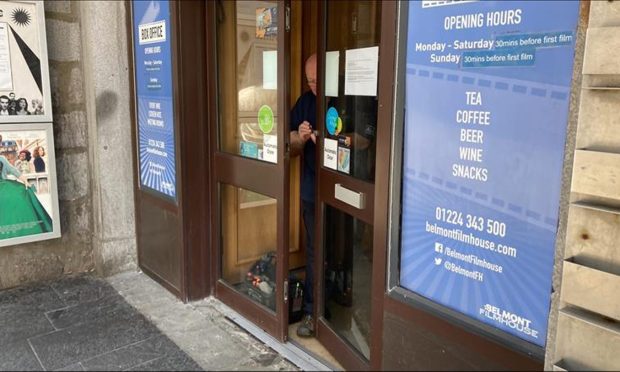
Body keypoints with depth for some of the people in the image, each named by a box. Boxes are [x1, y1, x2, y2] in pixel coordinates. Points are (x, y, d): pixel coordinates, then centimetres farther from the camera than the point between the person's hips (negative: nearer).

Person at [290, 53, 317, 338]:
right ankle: (312, 311, 19)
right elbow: (293, 150, 11)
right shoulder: (305, 102, 7)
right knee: (314, 252, 8)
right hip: (313, 190, 3)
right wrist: (300, 139, -11)